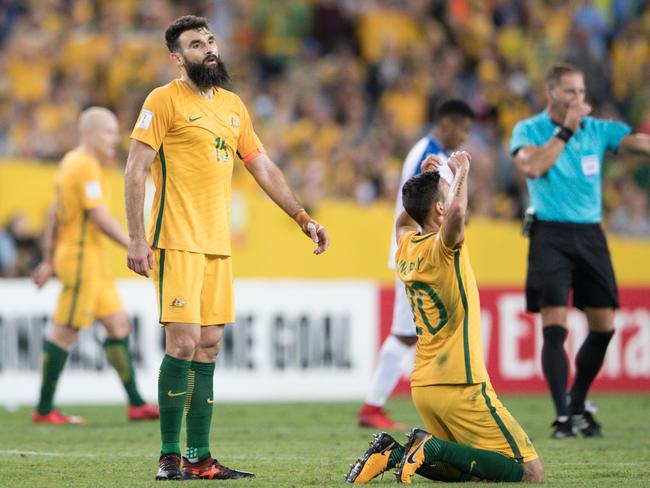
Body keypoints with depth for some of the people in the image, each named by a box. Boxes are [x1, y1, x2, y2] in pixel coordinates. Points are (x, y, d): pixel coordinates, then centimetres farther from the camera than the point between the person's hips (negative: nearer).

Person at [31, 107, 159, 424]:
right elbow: (99, 217, -20)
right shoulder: (86, 165, -14)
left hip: (92, 259, 10)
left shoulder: (71, 161, 16)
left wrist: (49, 260, 22)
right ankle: (44, 410, 1)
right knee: (65, 333, -5)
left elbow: (55, 214, 20)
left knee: (119, 324, 8)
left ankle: (136, 404, 9)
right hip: (82, 257, -10)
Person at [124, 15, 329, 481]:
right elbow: (136, 170, -8)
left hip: (218, 244, 7)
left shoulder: (233, 106, 16)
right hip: (177, 242, -7)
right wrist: (137, 239, -15)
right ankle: (170, 457, -6)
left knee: (208, 347, 7)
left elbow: (264, 168, 22)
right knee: (183, 343, -12)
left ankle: (200, 457, 10)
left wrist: (305, 219, 16)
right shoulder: (164, 100, -4)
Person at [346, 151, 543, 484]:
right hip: (459, 386, -9)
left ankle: (393, 454, 1)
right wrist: (461, 171, -20)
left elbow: (405, 221, 36)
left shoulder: (406, 247, 10)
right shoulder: (441, 248, -13)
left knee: (465, 471, 20)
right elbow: (457, 211, -38)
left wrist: (423, 180, 26)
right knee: (530, 473, -8)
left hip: (422, 385, 9)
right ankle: (433, 447, -17)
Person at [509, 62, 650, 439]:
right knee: (555, 327, -12)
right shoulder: (528, 130, -1)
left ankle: (578, 407, 22)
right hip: (550, 235, -4)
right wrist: (566, 129, -18)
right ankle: (563, 415, -10)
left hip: (590, 235, 4)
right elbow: (532, 166, -21)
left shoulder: (598, 129, 6)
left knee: (604, 327, 3)